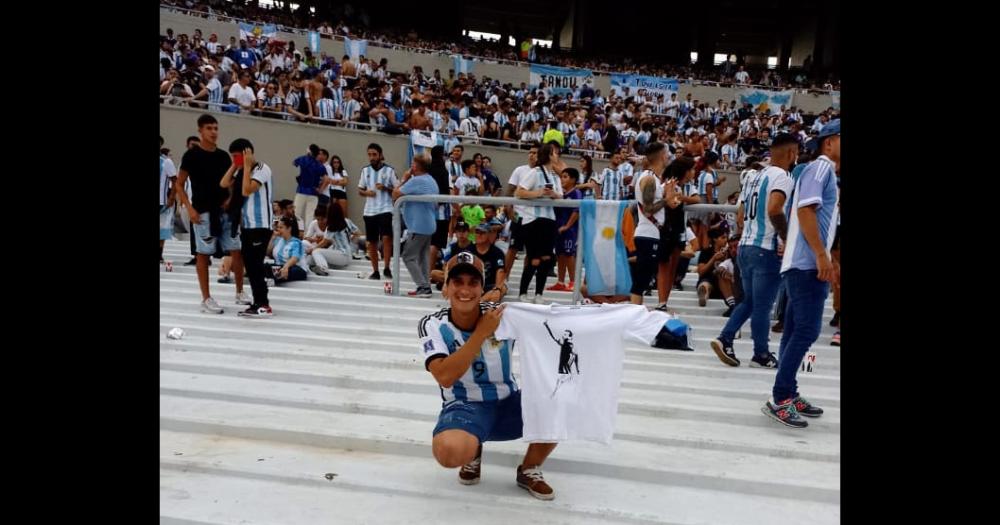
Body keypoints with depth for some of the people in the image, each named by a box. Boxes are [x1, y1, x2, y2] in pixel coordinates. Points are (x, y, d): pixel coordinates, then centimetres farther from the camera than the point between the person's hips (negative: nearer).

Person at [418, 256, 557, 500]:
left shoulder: (502, 314, -10)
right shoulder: (432, 325, -13)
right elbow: (445, 377, -26)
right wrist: (482, 333, -29)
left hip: (509, 403, 3)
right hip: (464, 408, -2)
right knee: (449, 451, -35)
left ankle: (528, 470, 7)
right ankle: (473, 452, 6)